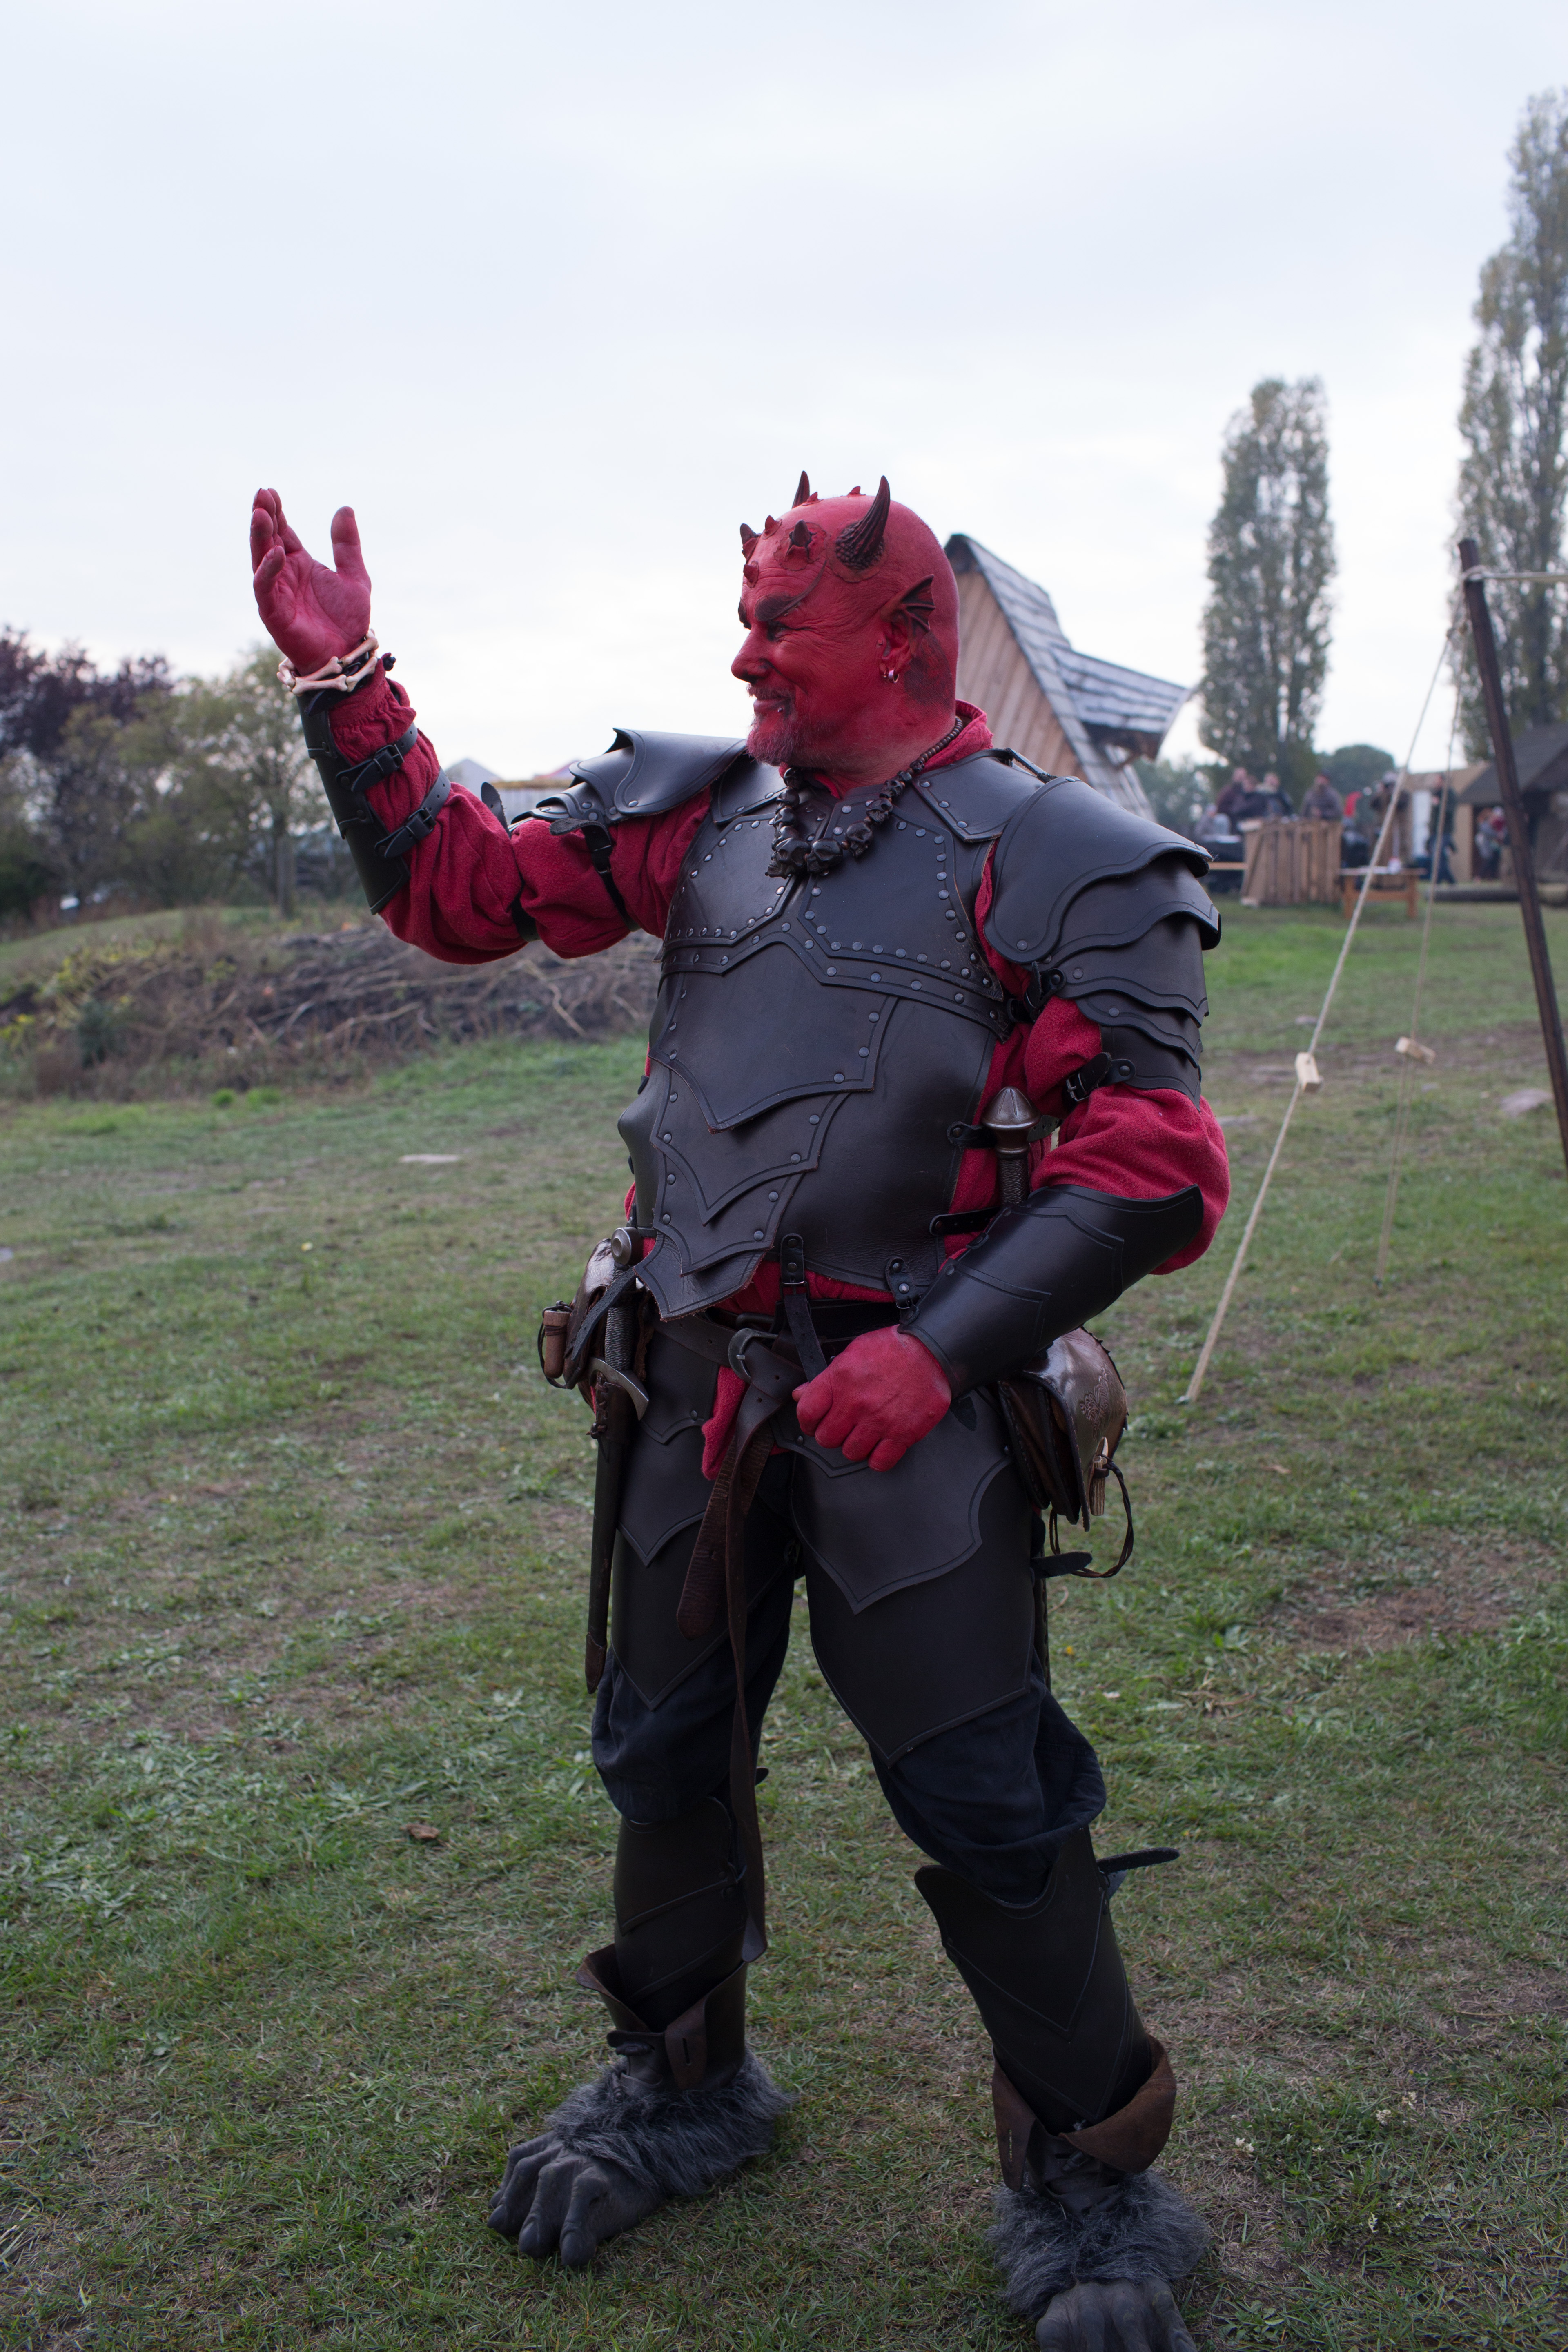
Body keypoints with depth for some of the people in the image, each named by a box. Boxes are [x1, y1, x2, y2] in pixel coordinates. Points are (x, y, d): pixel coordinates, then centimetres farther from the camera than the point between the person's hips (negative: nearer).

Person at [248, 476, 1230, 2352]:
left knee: (990, 1805, 0)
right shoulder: (697, 816, 7)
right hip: (698, 1393, 5)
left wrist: (942, 1346, -20)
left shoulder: (1050, 858, -7)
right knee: (665, 1750, 18)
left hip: (905, 1404, -5)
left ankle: (1092, 2176, 24)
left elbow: (1152, 1165, -12)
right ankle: (683, 2083, 44)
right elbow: (454, 887, 10)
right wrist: (342, 685, 0)